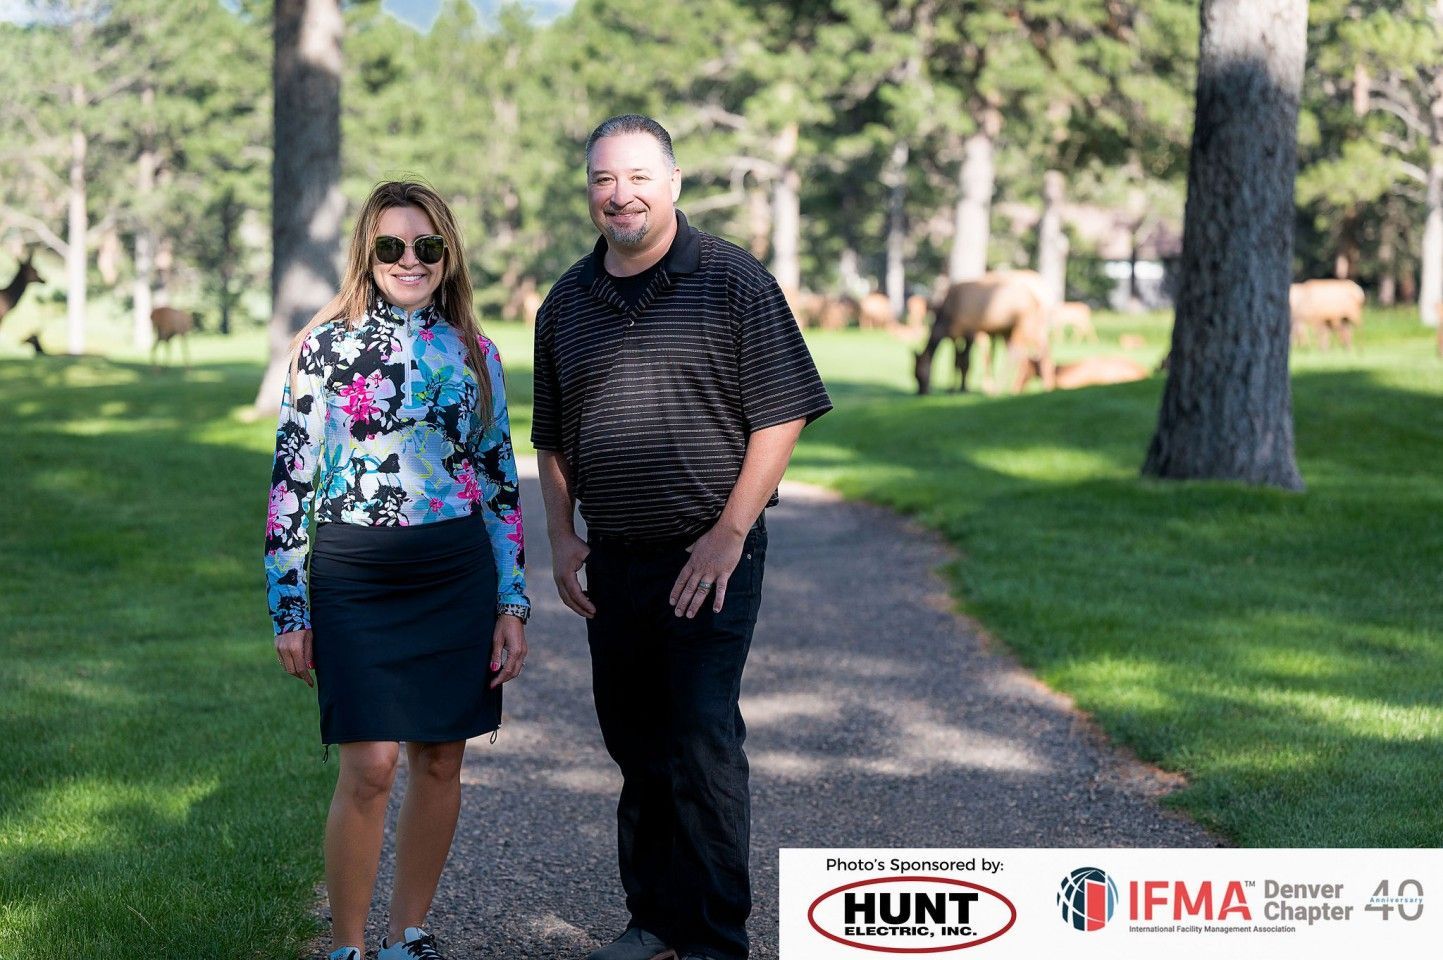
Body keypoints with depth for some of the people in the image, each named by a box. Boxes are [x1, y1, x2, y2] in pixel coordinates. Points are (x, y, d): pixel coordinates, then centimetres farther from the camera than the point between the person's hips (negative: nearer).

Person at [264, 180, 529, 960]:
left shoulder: (474, 354, 8)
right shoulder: (326, 348, 0)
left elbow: (502, 484, 12)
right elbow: (291, 480, 0)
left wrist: (513, 604, 7)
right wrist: (289, 611, -3)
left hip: (458, 579, 3)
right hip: (355, 581, -3)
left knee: (441, 761, 7)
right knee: (370, 768, -9)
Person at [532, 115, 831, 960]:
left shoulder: (733, 282, -5)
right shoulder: (567, 303, 11)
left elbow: (781, 417, -8)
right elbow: (553, 438, 19)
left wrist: (730, 533, -12)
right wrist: (563, 537, 7)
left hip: (710, 554, -5)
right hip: (613, 560, 5)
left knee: (702, 741, -10)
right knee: (636, 746, 12)